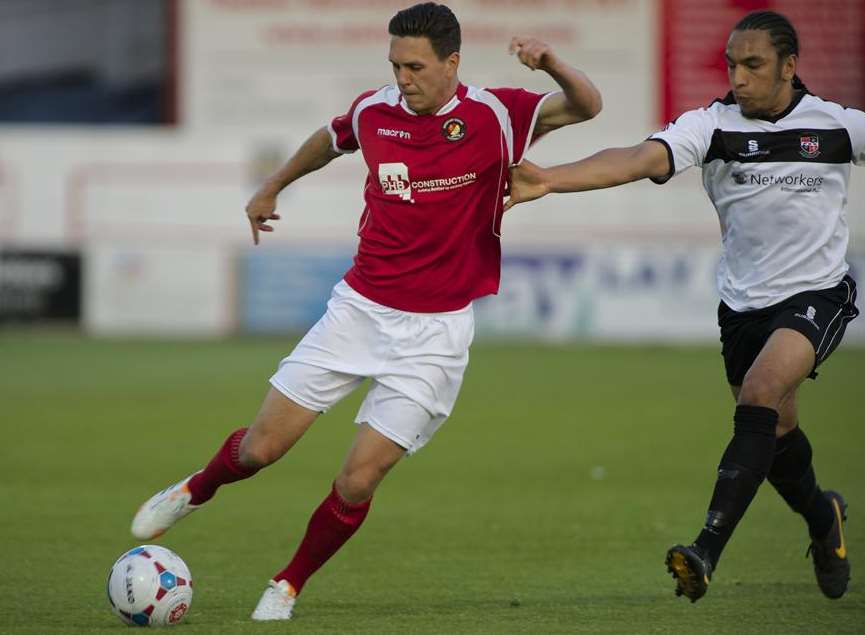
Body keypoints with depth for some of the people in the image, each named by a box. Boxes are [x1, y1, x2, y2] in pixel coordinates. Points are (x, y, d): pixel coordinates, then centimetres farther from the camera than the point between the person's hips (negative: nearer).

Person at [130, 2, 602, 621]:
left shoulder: (494, 116, -10)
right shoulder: (374, 112, 0)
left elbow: (587, 105, -18)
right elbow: (329, 140, 23)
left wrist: (552, 64, -37)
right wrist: (272, 188, 36)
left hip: (434, 331, -3)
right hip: (358, 308, 3)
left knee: (359, 479, -7)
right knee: (261, 447, 3)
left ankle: (289, 586, 17)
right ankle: (196, 489, 36)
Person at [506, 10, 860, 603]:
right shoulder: (713, 125, -10)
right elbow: (640, 159, -24)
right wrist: (548, 179, -39)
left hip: (816, 294, -3)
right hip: (743, 303, 3)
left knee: (761, 394, -26)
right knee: (776, 434, 13)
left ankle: (708, 550, -31)